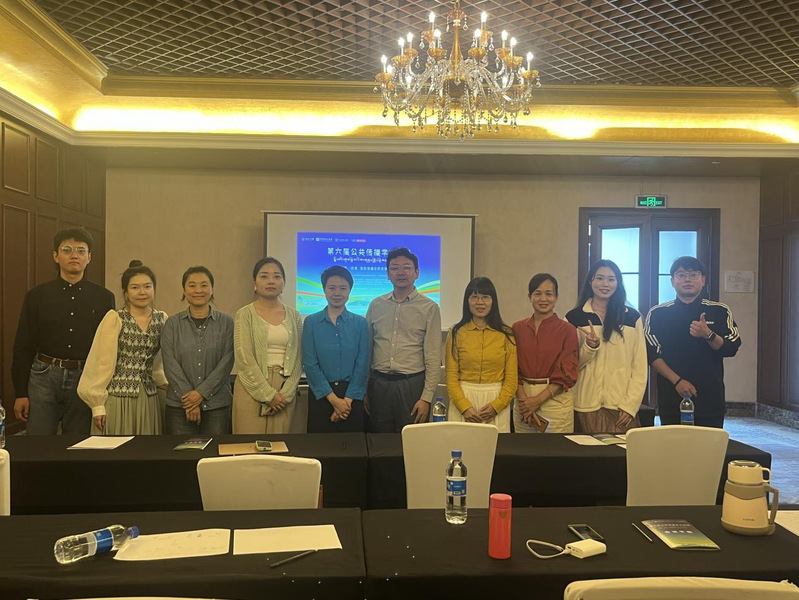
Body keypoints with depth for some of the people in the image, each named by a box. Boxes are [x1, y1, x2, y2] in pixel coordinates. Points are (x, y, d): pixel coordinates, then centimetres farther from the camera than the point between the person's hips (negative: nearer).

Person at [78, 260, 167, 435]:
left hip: (149, 400, 4)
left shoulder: (162, 319, 7)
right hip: (117, 399, -4)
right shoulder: (114, 319, -6)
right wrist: (98, 404, -6)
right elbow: (102, 363, -5)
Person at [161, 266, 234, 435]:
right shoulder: (172, 324, 6)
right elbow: (170, 364, -3)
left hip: (217, 405, 0)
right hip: (179, 405, 1)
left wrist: (201, 393, -11)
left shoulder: (226, 322, 4)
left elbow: (226, 362, -4)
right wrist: (188, 396, -12)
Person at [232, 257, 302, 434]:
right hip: (252, 389, -2)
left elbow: (297, 359, 7)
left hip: (285, 393, 3)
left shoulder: (293, 316, 9)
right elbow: (244, 359, -7)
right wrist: (269, 394, -10)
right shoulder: (245, 314, 0)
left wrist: (286, 393, -5)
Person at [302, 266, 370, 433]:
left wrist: (348, 400, -10)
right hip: (320, 394, 0)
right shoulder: (311, 322, 1)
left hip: (352, 395, 1)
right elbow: (310, 364, -5)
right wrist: (333, 399, -11)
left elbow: (362, 364, 0)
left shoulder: (360, 323, 3)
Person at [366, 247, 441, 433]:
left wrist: (426, 397, -9)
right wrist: (363, 389, 7)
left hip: (412, 384, -3)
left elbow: (433, 358, -4)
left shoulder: (429, 308, -1)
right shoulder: (376, 305, 9)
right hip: (378, 383, 3)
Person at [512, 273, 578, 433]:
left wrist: (538, 400, -12)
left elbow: (567, 374, -5)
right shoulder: (518, 328, 7)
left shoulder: (567, 330, -1)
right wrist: (523, 400, -10)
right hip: (523, 398, 2)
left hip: (555, 400, -2)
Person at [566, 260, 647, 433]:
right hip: (586, 406, 0)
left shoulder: (632, 317, 7)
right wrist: (590, 346, -14)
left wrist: (630, 405, -5)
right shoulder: (574, 317, 5)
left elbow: (640, 366, 4)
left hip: (622, 407, 0)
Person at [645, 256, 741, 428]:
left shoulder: (720, 312, 8)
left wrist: (708, 335, -19)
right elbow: (653, 354, -1)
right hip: (671, 399, 0)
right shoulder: (658, 314, 6)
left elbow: (731, 348, 0)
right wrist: (677, 380, -11)